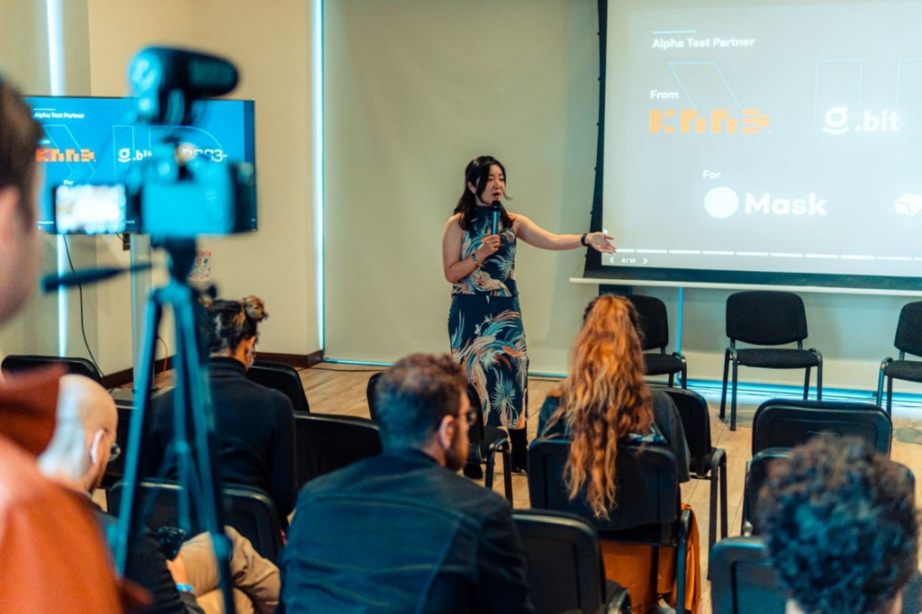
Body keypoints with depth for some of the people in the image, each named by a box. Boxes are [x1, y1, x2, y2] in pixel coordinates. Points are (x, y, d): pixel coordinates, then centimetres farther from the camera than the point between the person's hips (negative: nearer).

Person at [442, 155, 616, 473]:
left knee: (514, 375, 2)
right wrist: (480, 254, -21)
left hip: (506, 312, 3)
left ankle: (520, 453, 12)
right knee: (473, 378, 3)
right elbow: (451, 274, -8)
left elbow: (551, 240, -11)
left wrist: (587, 239, -27)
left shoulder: (513, 222, 3)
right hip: (470, 314, -3)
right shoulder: (457, 225, -6)